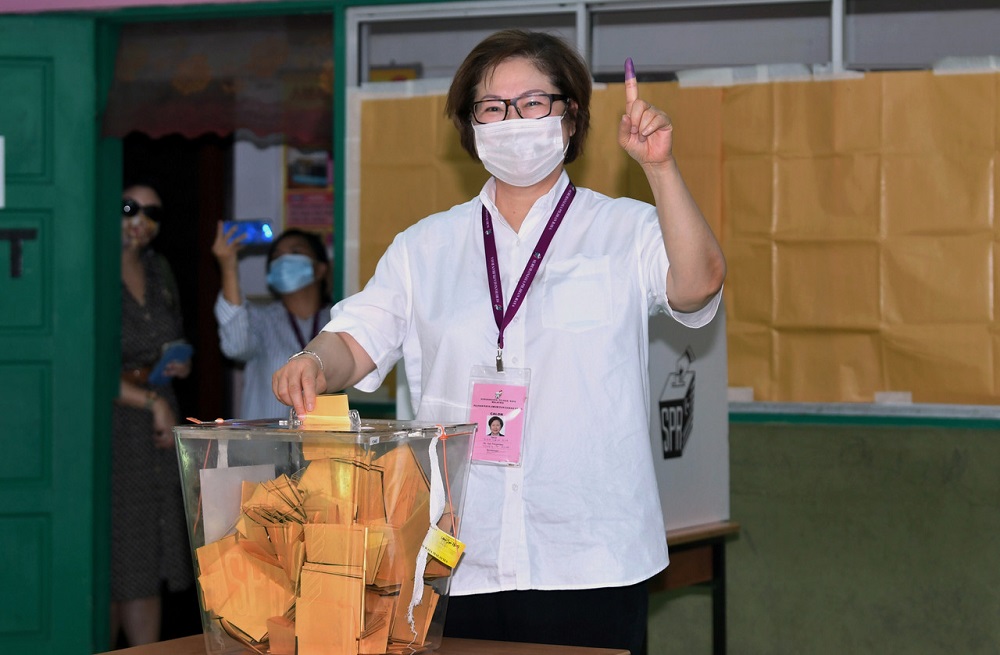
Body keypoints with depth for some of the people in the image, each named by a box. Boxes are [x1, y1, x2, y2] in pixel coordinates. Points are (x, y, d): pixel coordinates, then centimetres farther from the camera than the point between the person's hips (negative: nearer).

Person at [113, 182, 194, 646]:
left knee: (148, 570, 7)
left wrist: (181, 365, 4)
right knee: (111, 570, -5)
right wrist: (151, 401, -15)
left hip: (156, 431, 7)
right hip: (109, 429, -7)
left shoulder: (157, 269, 11)